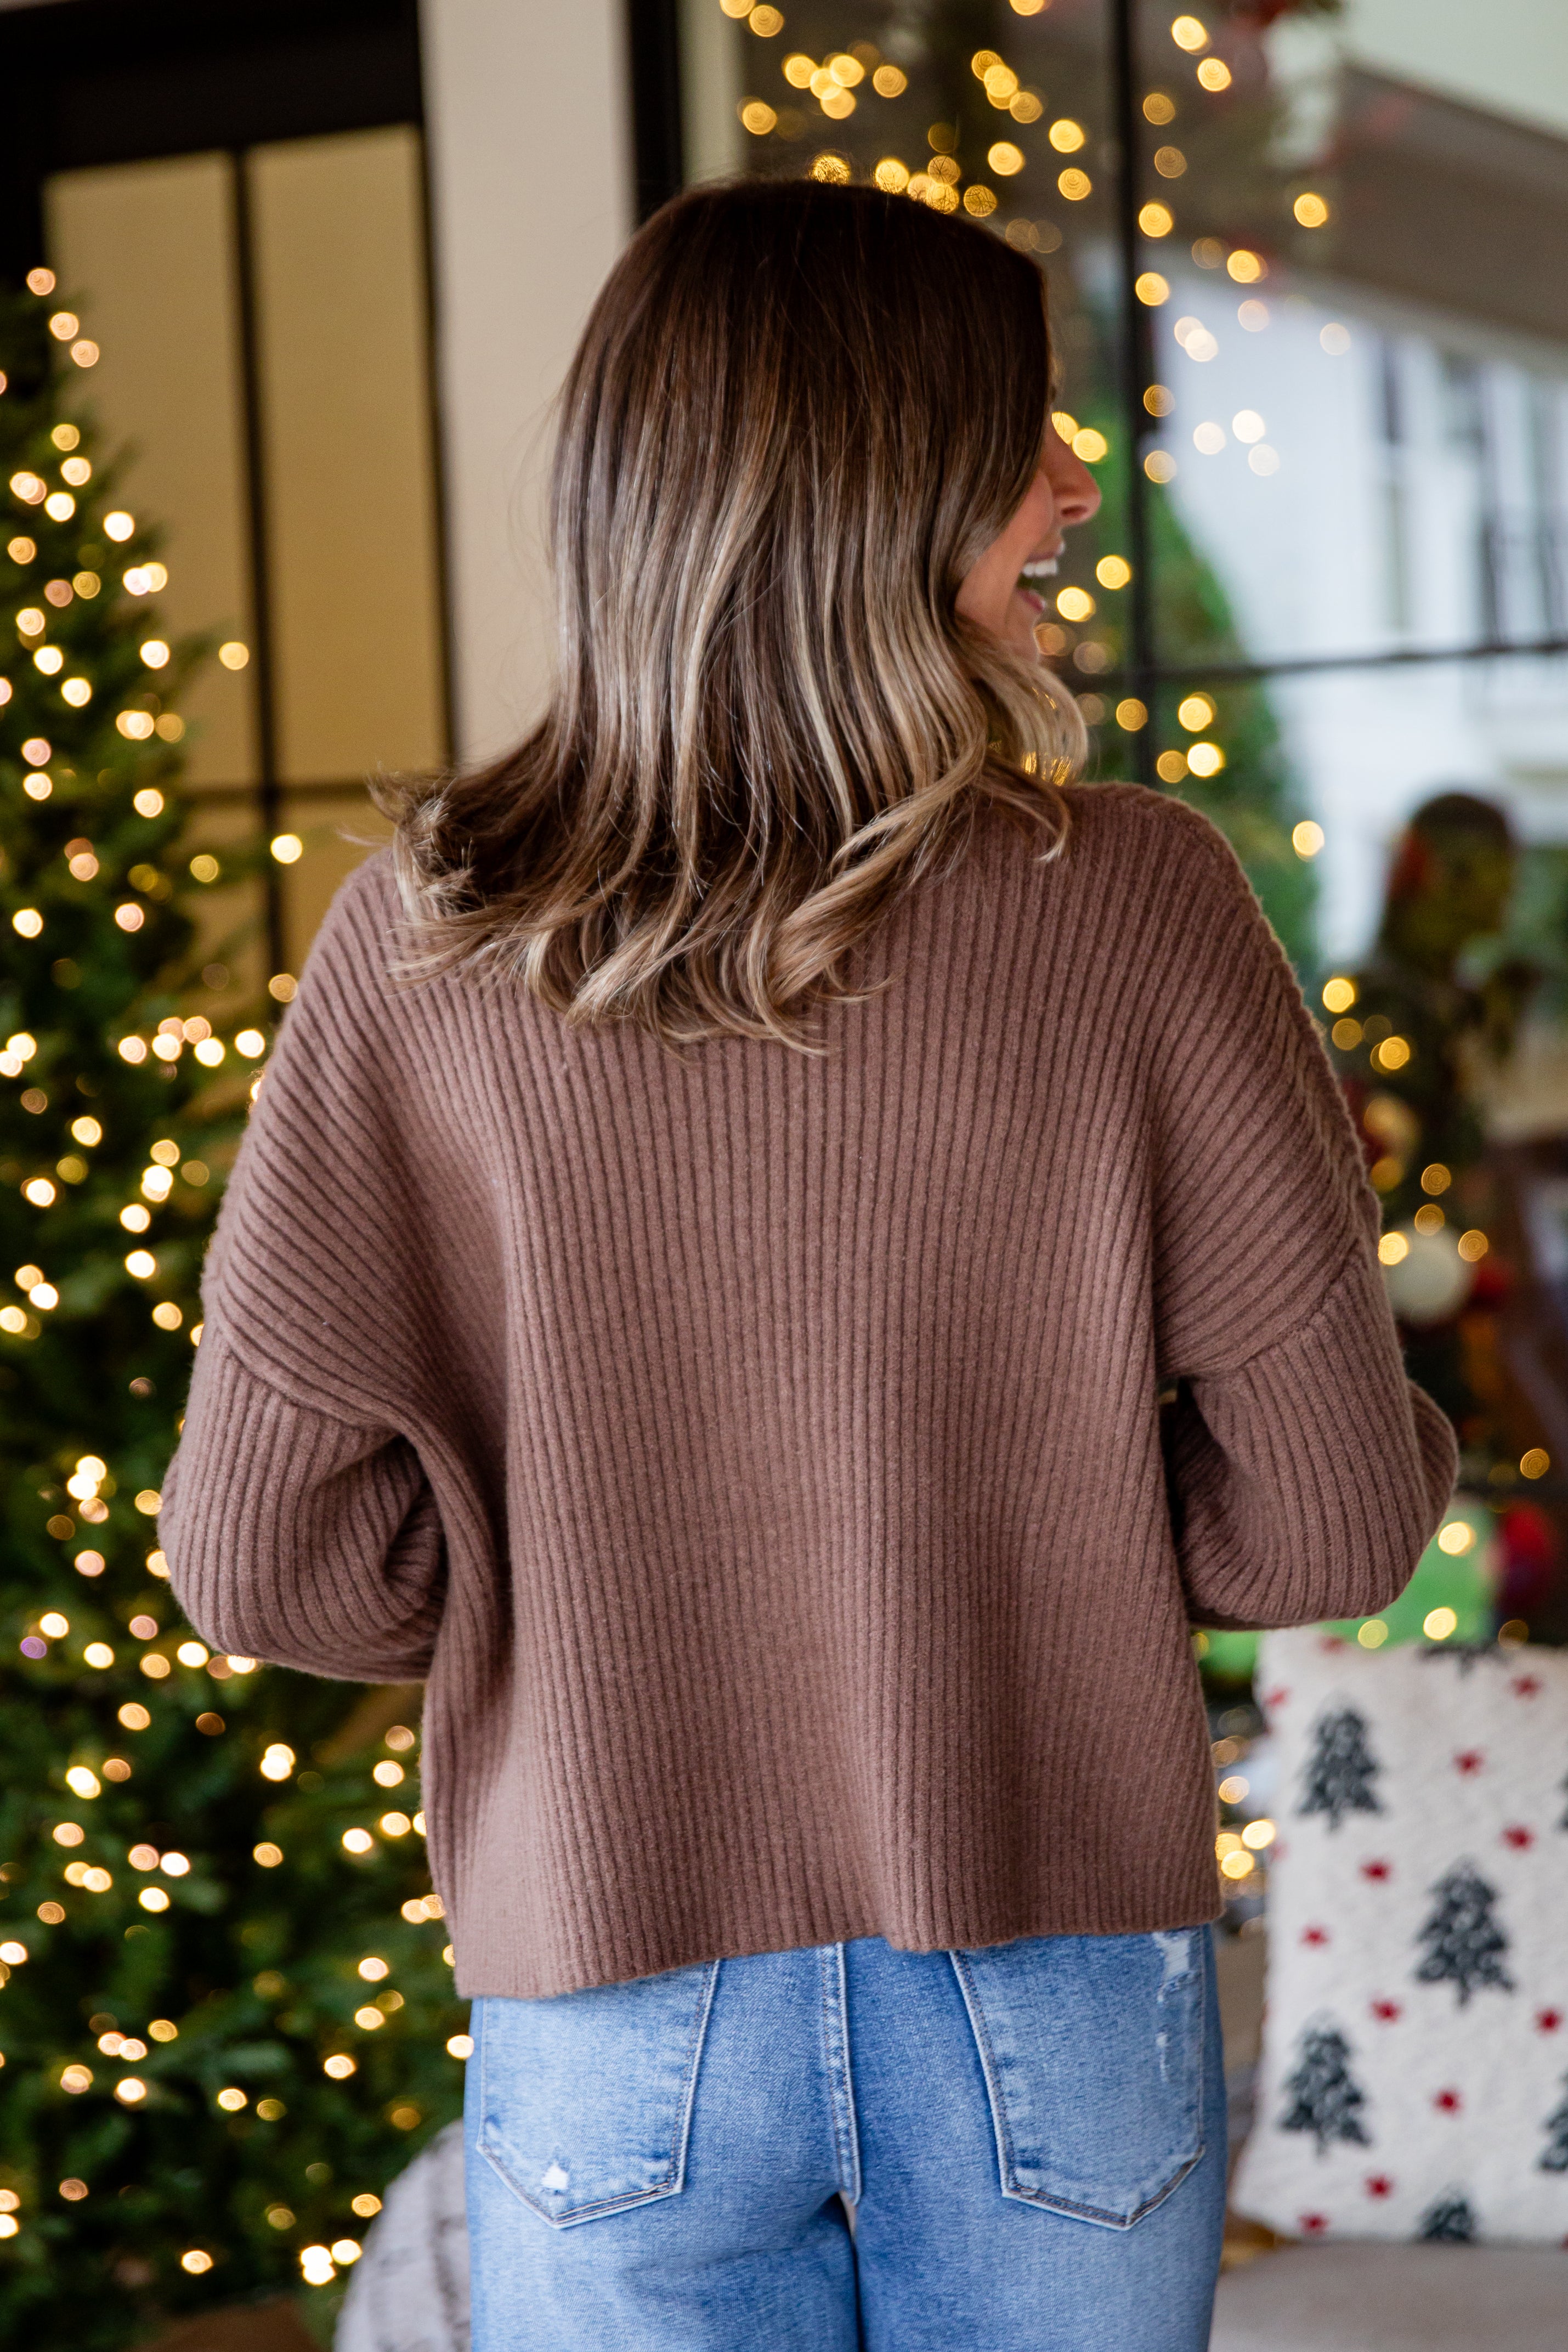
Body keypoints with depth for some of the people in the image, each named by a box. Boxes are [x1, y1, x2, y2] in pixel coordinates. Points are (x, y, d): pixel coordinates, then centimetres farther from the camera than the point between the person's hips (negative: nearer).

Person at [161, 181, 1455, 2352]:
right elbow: (1336, 1508, -10)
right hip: (1060, 2008, 0)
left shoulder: (426, 943, -10)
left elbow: (270, 1549, -10)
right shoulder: (1138, 906, -13)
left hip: (617, 2025, 1)